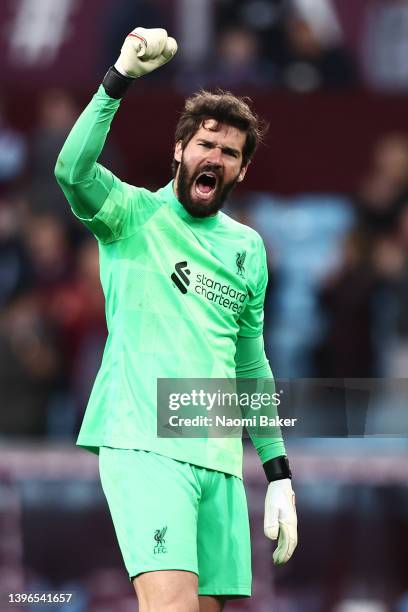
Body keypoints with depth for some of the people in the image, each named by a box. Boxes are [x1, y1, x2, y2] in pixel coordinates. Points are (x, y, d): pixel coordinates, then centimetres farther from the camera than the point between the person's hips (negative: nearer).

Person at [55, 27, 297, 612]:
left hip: (220, 461, 6)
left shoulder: (248, 248, 18)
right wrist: (121, 76, -26)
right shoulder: (135, 215, 2)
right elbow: (72, 170, -19)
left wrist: (279, 473, 20)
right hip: (144, 446, -6)